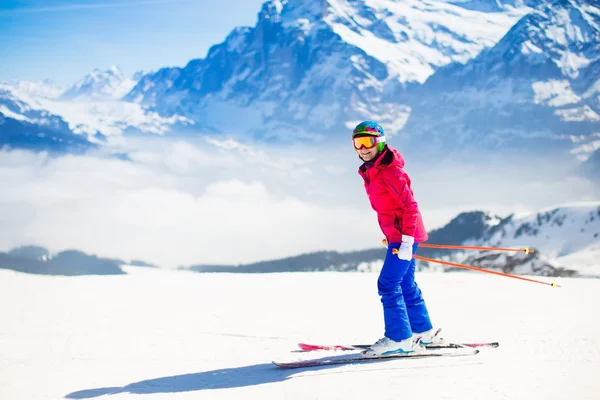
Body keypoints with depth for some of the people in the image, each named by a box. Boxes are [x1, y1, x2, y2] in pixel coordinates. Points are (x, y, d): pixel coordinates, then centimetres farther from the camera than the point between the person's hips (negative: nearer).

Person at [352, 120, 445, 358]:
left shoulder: (389, 171, -18)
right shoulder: (371, 172, 11)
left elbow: (409, 206, -21)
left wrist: (406, 240, -24)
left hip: (404, 236, -10)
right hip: (396, 236, 10)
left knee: (388, 284, -12)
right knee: (406, 285, 15)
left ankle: (399, 339, -8)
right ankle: (424, 333, 25)